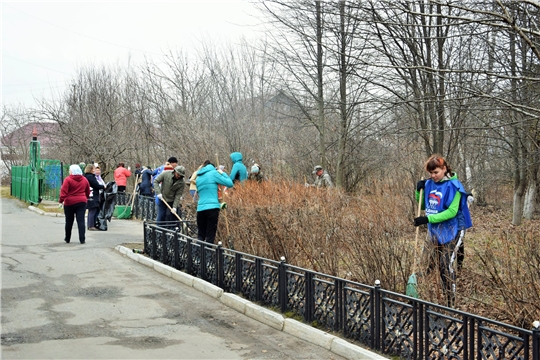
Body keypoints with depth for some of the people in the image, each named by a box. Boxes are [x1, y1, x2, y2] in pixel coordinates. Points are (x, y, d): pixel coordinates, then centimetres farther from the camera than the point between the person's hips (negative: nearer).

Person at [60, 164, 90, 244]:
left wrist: (61, 200, -9)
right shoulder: (84, 179, 7)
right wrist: (86, 198, 30)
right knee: (81, 221, 0)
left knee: (69, 221, 10)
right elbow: (88, 192, 16)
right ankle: (82, 239, -7)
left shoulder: (68, 179, -9)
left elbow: (63, 192, -15)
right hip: (82, 202, 3)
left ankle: (67, 239, 21)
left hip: (70, 202, -3)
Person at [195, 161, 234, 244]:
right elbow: (230, 183, 1)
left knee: (200, 236, 9)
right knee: (210, 236, -3)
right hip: (212, 208, -5)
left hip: (200, 208, 5)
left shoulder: (198, 178, 19)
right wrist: (223, 173, 15)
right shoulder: (213, 173, 1)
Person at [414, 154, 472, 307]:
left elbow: (451, 212, -20)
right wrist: (419, 191, -2)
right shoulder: (429, 184, 5)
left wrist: (428, 219, -25)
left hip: (451, 231, -7)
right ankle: (447, 299, 20)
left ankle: (451, 303, -7)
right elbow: (423, 206, 17)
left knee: (446, 266, -12)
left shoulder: (453, 186, -14)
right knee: (441, 267, 11)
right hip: (436, 231, 7)